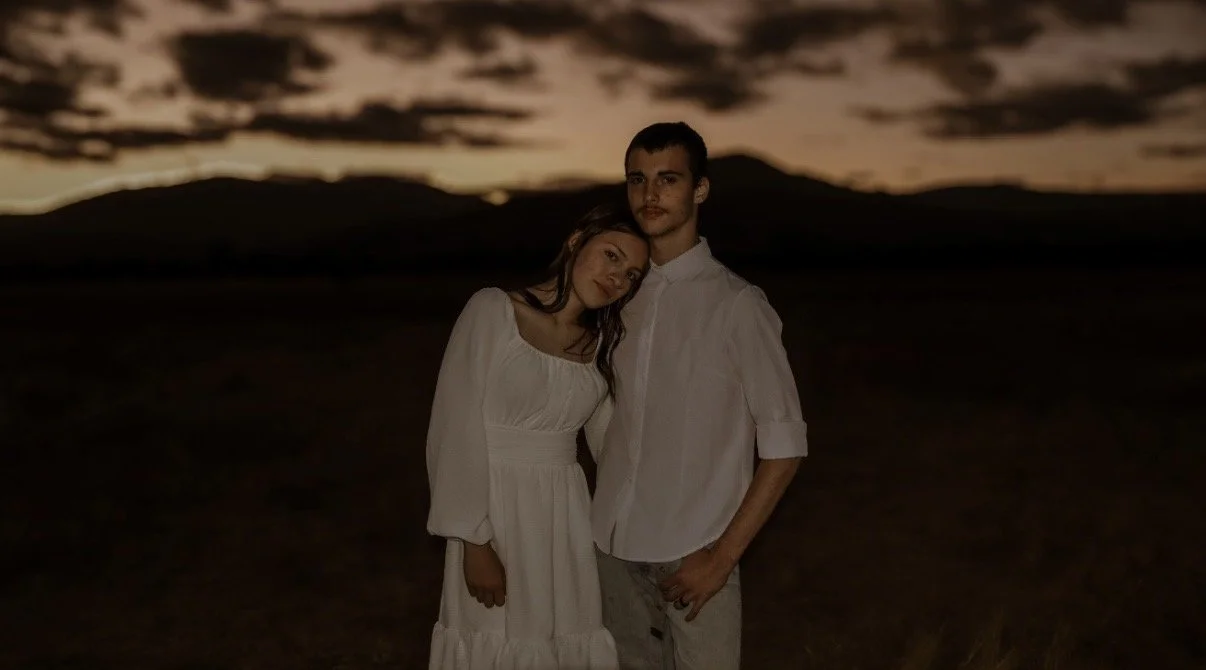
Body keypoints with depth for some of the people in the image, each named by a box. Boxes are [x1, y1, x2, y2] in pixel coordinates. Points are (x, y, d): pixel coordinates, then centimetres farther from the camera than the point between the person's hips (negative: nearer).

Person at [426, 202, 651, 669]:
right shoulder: (492, 311, -8)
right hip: (495, 510, -5)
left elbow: (611, 438, 14)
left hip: (568, 513, 5)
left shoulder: (604, 342, 9)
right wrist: (474, 541, -15)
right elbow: (456, 430, -12)